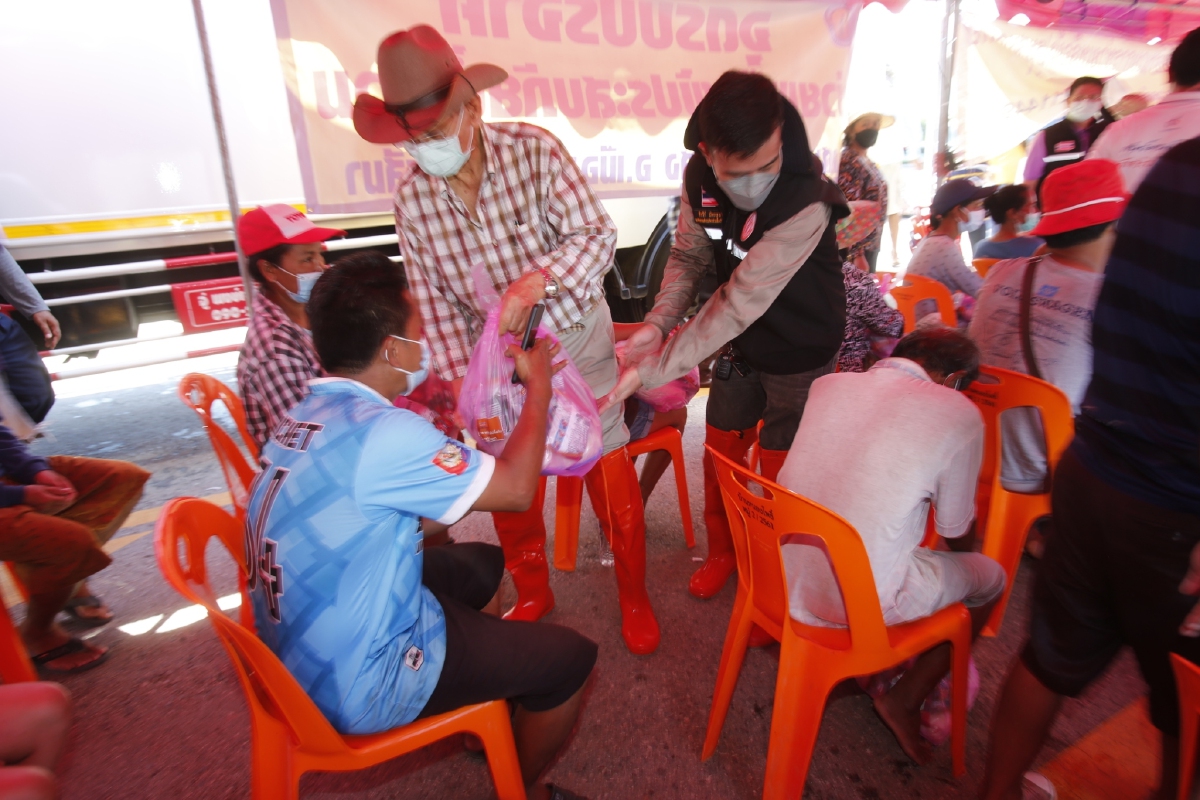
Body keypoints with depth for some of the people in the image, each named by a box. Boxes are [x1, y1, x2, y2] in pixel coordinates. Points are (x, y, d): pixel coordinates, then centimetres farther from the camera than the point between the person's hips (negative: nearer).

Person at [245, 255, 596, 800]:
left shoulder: (311, 414, 0)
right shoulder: (379, 431, -30)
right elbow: (516, 488, -20)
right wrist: (539, 385, -8)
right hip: (360, 685, -9)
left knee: (482, 564, 24)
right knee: (570, 659, 0)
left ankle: (492, 705, 40)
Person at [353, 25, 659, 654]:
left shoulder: (533, 150, -17)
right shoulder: (411, 197, -7)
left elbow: (596, 235, -20)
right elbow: (433, 301, -4)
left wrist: (532, 283, -36)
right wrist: (459, 383, -12)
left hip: (573, 331, -3)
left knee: (607, 465, 3)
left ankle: (634, 595, 26)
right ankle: (532, 594, 35)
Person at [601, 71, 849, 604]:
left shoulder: (807, 204, -35)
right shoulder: (699, 177, -14)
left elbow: (740, 302, -37)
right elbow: (689, 256, -4)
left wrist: (653, 370, -37)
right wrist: (657, 323, -22)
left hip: (799, 355, -5)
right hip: (739, 346, 6)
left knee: (779, 475, 5)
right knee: (719, 453, 16)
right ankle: (722, 551, 42)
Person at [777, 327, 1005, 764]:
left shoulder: (827, 383, 3)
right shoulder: (960, 415, -11)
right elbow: (957, 534, 3)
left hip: (783, 579, 6)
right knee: (991, 578, 20)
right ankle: (905, 700, 25)